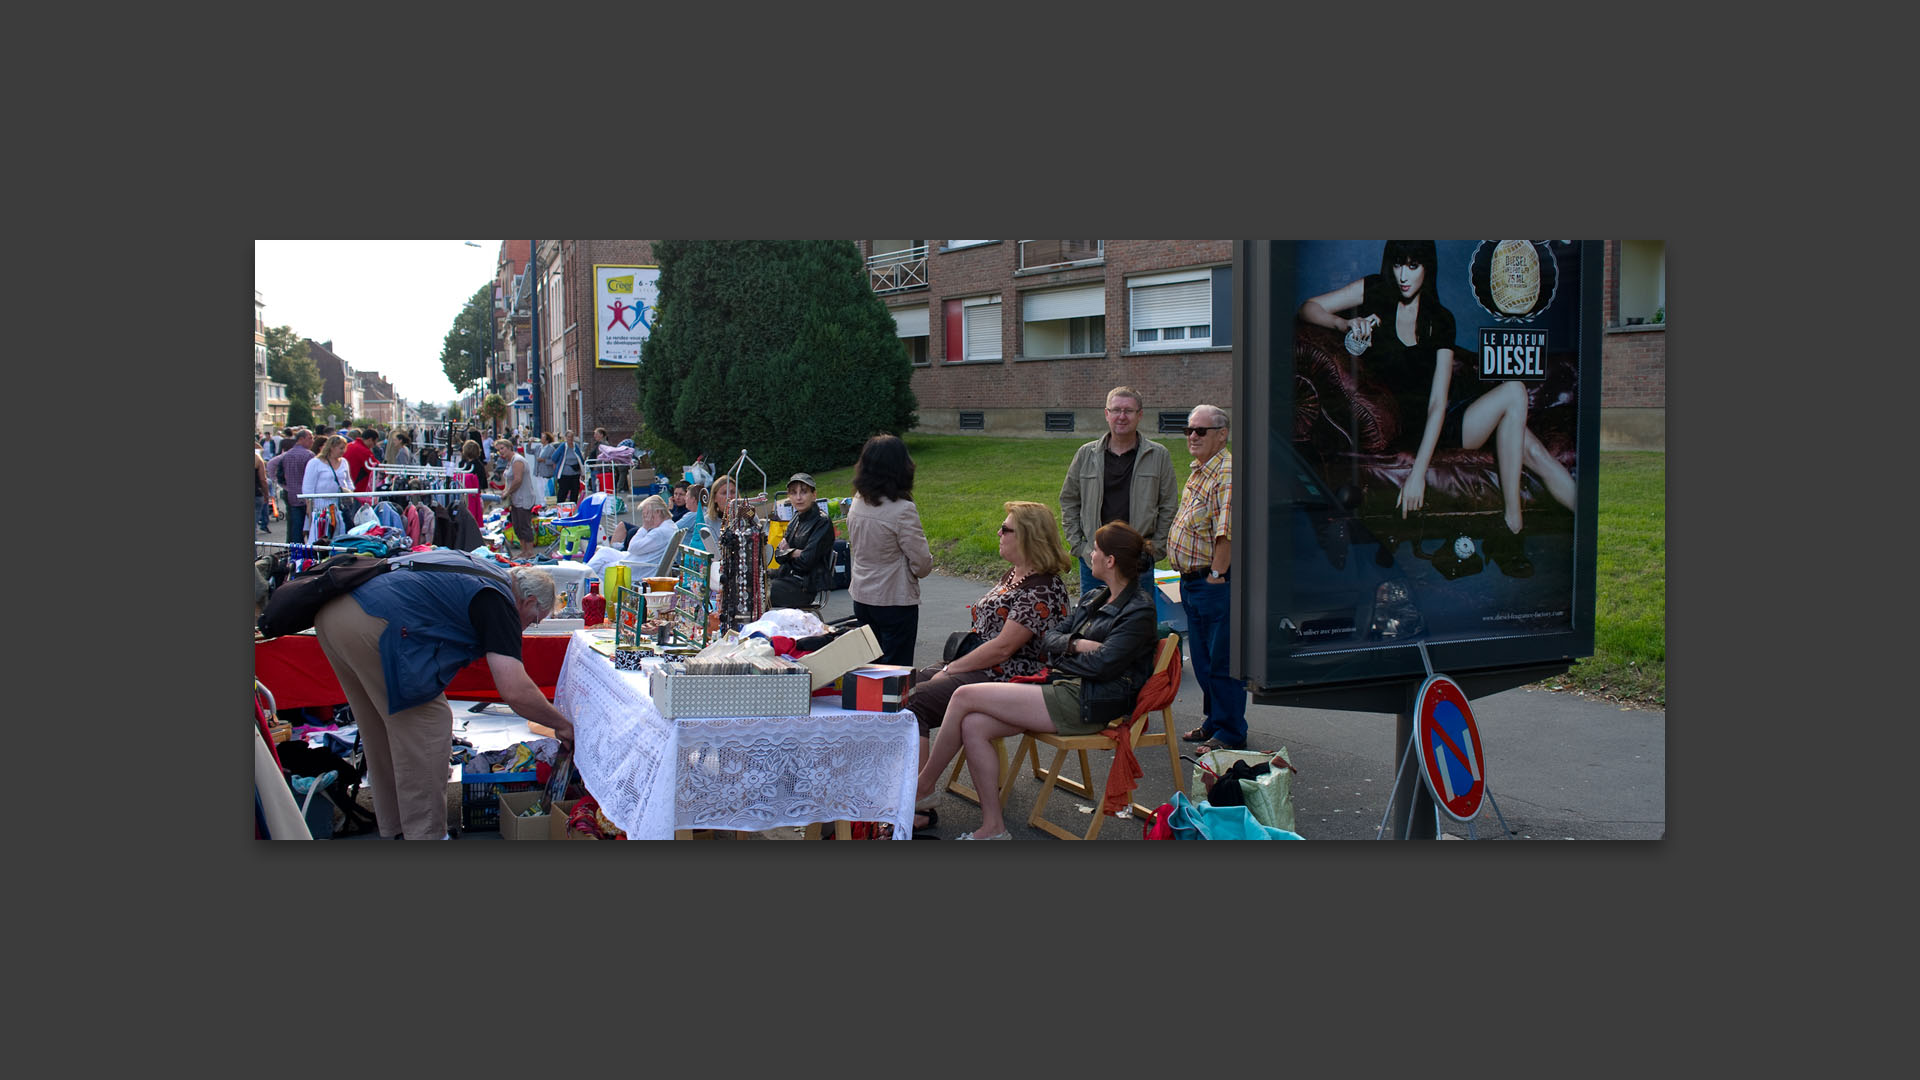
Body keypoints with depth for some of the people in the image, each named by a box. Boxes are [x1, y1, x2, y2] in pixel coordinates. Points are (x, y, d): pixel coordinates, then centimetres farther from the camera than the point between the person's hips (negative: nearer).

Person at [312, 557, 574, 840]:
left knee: (381, 731, 22)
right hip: (372, 625, -10)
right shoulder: (499, 603, -1)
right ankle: (425, 836, 9)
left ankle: (393, 831, 34)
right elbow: (514, 690, -9)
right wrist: (562, 725, 5)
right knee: (427, 727, 2)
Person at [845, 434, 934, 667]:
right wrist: (927, 562, 5)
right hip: (895, 600, -7)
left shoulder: (857, 504, 0)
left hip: (861, 597, 7)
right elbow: (922, 564, -17)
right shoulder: (902, 510, -21)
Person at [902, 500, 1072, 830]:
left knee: (911, 702, -23)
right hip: (978, 669, 11)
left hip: (1007, 680, -11)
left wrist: (951, 669, -14)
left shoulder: (1042, 590, -16)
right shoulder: (1011, 575, 16)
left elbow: (1002, 648, -20)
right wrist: (951, 665, 5)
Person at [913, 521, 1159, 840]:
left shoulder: (1139, 611, -8)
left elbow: (1101, 666, -18)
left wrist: (1061, 656, -3)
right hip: (1063, 689, 9)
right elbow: (1049, 637, 14)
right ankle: (993, 827, -5)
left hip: (1086, 705, -9)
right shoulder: (1094, 599, 19)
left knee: (964, 697, -12)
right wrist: (1076, 645, -7)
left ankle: (923, 786, 5)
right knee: (973, 726, -12)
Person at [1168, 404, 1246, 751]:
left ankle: (1231, 734, 9)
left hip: (1215, 583, -10)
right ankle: (1213, 722, 31)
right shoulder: (1200, 472, 15)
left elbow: (1227, 531, -25)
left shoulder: (1228, 472, -17)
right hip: (1191, 581, 10)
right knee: (1202, 658, 18)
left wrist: (1216, 573, -23)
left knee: (1222, 661, -1)